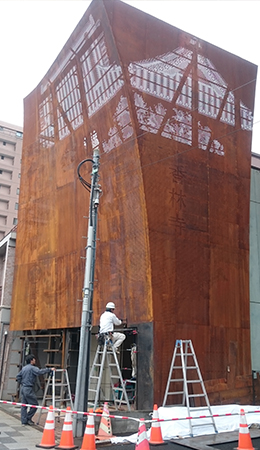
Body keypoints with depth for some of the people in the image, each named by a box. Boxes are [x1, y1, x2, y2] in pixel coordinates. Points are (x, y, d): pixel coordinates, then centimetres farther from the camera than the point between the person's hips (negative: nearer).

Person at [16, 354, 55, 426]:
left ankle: (24, 421, 13)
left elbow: (18, 376, 19)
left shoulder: (24, 368, 15)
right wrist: (50, 370, -22)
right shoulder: (32, 368, -12)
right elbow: (40, 372, -26)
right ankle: (28, 418, 5)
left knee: (24, 405, 11)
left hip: (23, 388, 9)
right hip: (28, 389, -9)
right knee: (34, 404, 1)